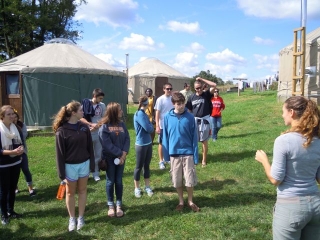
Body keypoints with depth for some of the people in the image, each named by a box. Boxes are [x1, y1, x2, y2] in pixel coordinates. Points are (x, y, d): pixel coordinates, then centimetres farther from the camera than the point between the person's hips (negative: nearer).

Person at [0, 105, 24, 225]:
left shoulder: (16, 128, 2)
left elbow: (21, 142, 8)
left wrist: (21, 149, -14)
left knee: (12, 189, 16)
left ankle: (11, 211, 31)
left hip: (16, 163, 5)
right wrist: (12, 152, -28)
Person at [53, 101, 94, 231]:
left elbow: (90, 147, 3)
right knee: (70, 192, 13)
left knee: (82, 191, 14)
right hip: (70, 166, -3)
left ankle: (81, 217, 29)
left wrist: (92, 164, 3)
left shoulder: (84, 127, -2)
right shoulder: (62, 131, -14)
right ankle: (72, 218, 30)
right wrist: (61, 172, -9)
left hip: (84, 164, 3)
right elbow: (60, 153, -10)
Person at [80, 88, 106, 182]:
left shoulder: (102, 105, -1)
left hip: (99, 133, 3)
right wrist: (91, 124, -21)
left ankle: (96, 173, 22)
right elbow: (81, 118, -9)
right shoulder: (85, 104, -8)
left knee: (98, 154, 9)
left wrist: (97, 126, -15)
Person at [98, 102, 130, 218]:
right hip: (109, 158, -4)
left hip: (121, 157, 4)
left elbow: (127, 139, -1)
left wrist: (124, 154, -14)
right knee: (110, 181, 8)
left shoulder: (122, 124, 4)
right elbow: (107, 144, -16)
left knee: (119, 181, 10)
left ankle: (119, 205, 21)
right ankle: (111, 205, 21)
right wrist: (120, 154, -14)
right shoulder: (104, 126, -11)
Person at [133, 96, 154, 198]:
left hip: (148, 143, 8)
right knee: (139, 167, 6)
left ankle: (147, 187, 27)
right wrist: (151, 126, -3)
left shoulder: (143, 114, 7)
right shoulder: (139, 114, -18)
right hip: (141, 144, -8)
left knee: (147, 166, 15)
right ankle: (137, 188, 19)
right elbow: (148, 129, -21)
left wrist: (150, 126, -9)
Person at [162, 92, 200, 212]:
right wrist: (166, 155, 1)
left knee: (190, 180, 6)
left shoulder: (190, 117, -7)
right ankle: (181, 201, 31)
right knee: (177, 180, 12)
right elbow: (165, 137, 2)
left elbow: (194, 137, -4)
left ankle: (190, 201, 28)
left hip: (188, 153, -1)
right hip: (174, 154, 1)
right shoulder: (167, 117, -4)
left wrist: (195, 155, -5)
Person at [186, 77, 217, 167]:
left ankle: (204, 160, 18)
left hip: (204, 120, -1)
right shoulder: (192, 97, 3)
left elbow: (214, 85, -15)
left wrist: (202, 79, -10)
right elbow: (189, 111, 7)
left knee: (204, 141, 7)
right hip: (194, 120, 2)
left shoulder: (206, 95, -2)